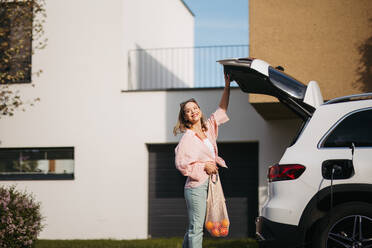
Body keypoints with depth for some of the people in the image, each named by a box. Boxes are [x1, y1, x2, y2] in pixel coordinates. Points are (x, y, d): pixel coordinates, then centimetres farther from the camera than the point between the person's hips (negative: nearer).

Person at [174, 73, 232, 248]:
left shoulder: (208, 129, 13)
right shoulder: (187, 137, -6)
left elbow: (221, 110, 20)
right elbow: (180, 163, -12)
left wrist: (227, 87, 13)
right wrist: (204, 166, -10)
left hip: (208, 183, 7)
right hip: (196, 186, -7)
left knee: (194, 227, 11)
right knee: (196, 228, -10)